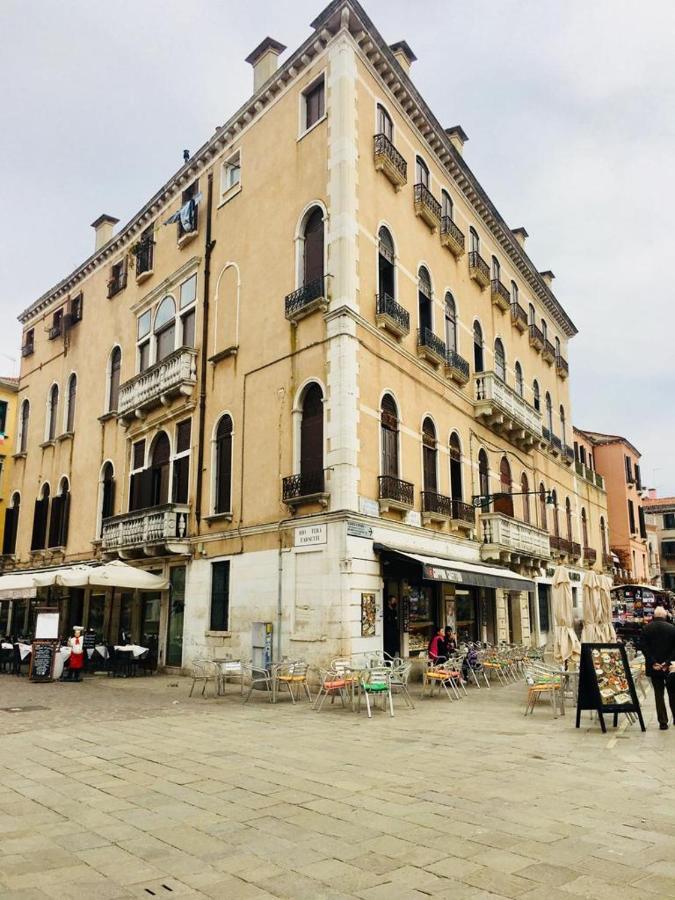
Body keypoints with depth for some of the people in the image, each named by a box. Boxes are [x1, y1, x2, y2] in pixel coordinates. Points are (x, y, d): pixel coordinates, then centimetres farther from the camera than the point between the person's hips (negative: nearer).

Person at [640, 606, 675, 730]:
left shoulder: (646, 628, -3)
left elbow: (644, 648, -7)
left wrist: (653, 663, -7)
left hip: (654, 667, 0)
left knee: (658, 693, 6)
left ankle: (663, 722, 5)